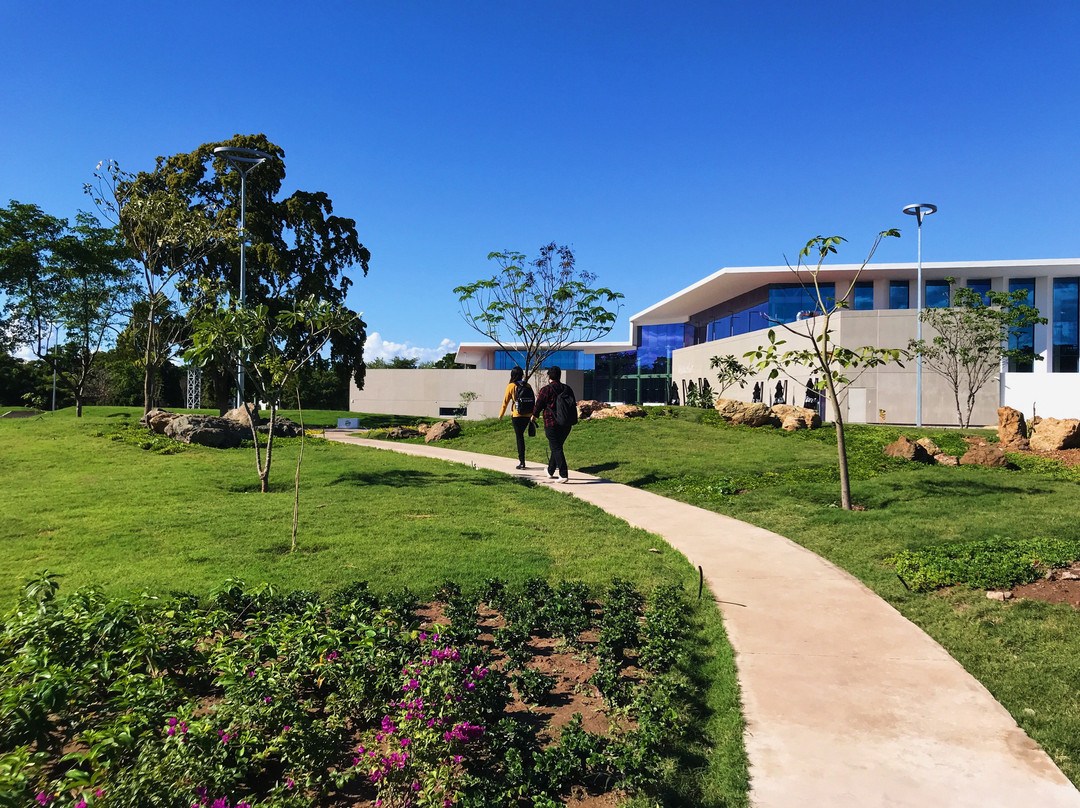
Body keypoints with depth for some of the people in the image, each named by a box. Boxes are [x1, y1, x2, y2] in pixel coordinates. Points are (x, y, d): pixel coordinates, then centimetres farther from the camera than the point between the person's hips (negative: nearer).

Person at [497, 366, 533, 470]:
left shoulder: (511, 386, -7)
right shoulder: (527, 386, 2)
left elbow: (505, 401, -2)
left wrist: (501, 415, 9)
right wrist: (533, 414, 14)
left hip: (517, 415, -4)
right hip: (527, 415, 4)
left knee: (519, 437, 0)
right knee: (520, 435, 21)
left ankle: (522, 462, -2)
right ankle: (520, 457, 26)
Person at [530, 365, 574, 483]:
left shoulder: (546, 389, -10)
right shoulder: (567, 389, 8)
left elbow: (539, 405, -2)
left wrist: (534, 415, 17)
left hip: (552, 424, -6)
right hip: (566, 424, 6)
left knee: (556, 448, -4)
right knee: (557, 447, 20)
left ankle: (564, 475, -12)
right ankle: (550, 471, 33)